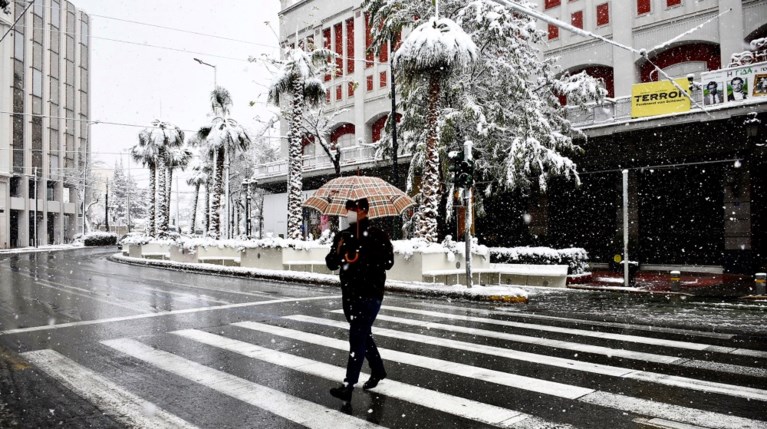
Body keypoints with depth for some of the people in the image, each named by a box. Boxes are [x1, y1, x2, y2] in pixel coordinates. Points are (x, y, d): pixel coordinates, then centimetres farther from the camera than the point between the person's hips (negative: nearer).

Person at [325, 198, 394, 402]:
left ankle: (348, 385, -7)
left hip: (370, 293, -6)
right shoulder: (342, 236, 9)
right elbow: (331, 264, 9)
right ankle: (378, 370, 37)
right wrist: (337, 252, -12)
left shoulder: (377, 236, -7)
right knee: (363, 334, 17)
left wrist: (364, 261, -21)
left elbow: (388, 261, -13)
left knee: (358, 336, -10)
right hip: (349, 293, 6)